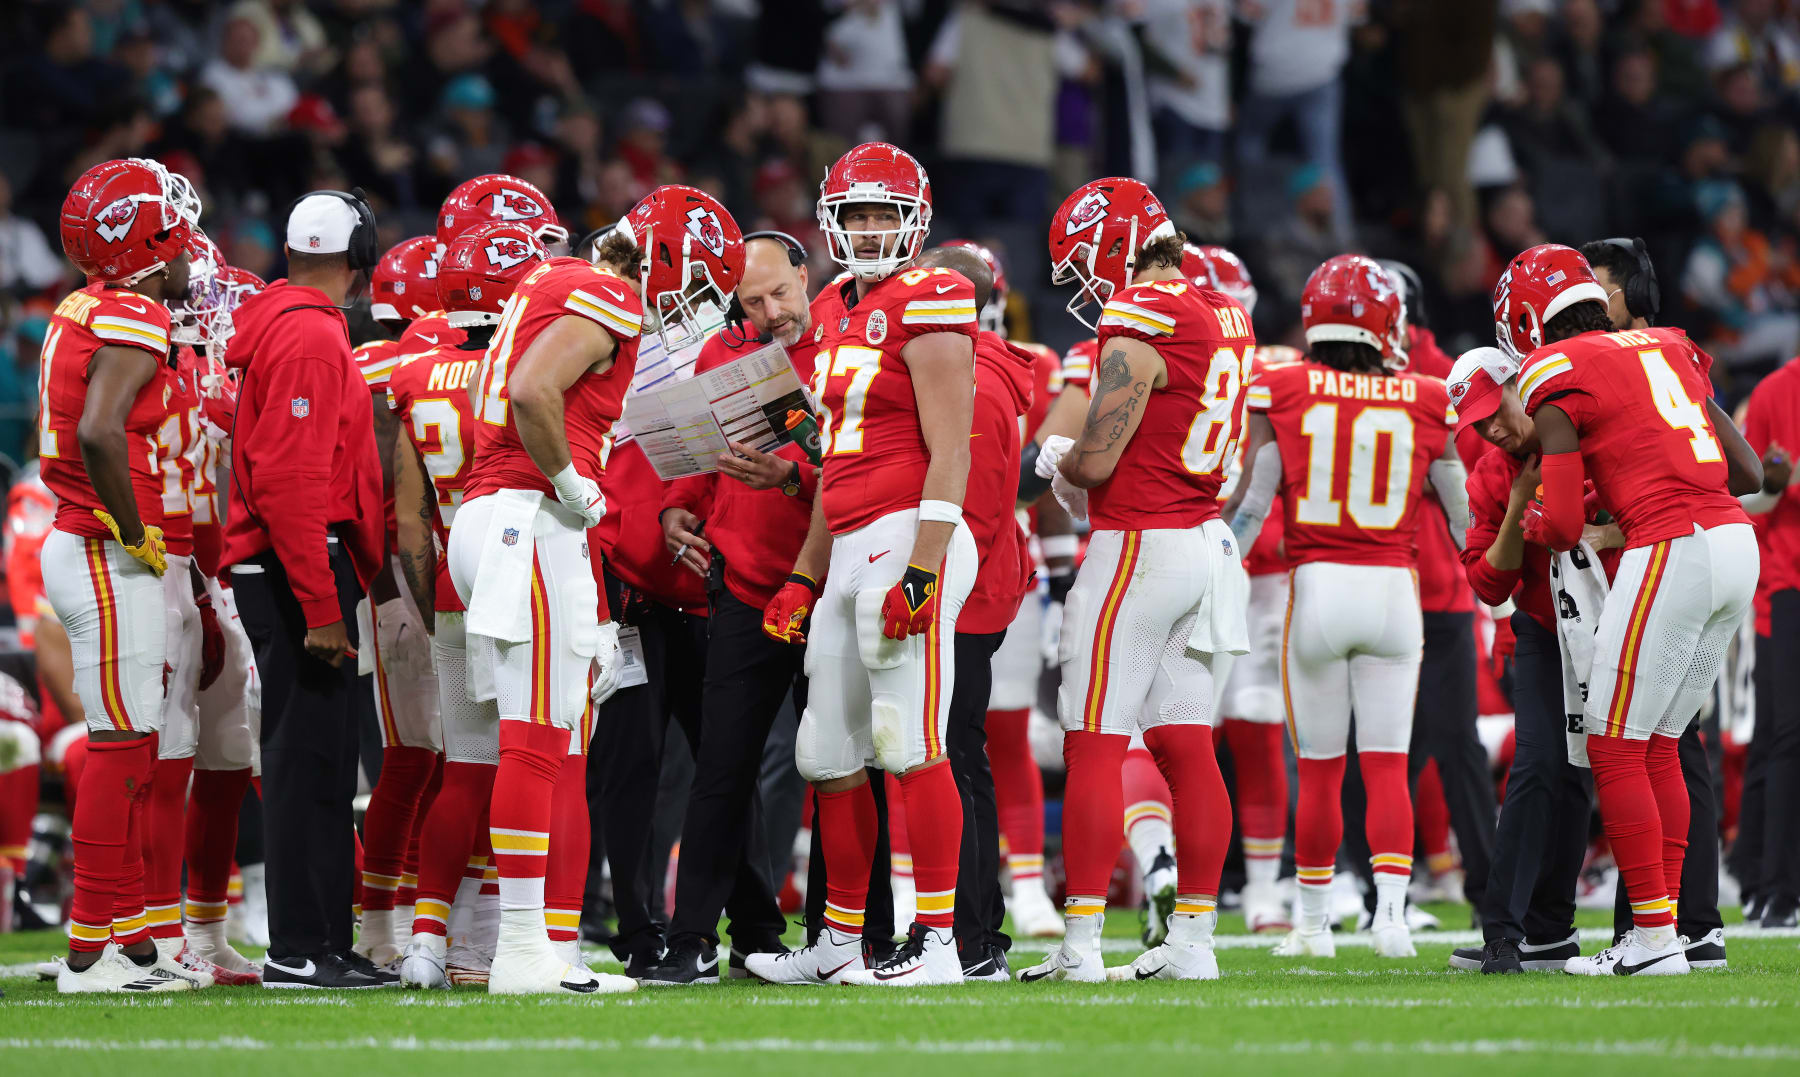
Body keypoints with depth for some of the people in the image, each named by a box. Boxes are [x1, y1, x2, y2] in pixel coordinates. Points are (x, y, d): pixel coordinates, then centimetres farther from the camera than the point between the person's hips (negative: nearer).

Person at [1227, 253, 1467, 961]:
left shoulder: (1282, 391, -3)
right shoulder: (1426, 402, 1)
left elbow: (1250, 502, -4)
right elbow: (1463, 513, 8)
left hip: (1316, 584, 0)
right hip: (1393, 589, 0)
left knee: (1319, 769, 10)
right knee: (1386, 765, 4)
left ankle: (1314, 922, 18)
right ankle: (1390, 910, -9)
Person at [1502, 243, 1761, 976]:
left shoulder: (1555, 378, -2)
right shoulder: (1670, 352, 19)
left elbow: (1561, 524, -7)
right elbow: (1747, 472, 21)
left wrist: (1547, 528, 17)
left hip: (1670, 551, -8)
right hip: (1737, 543, 8)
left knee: (1615, 747, 1)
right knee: (1657, 747, 15)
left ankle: (1655, 937, -2)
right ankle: (1663, 928, 14)